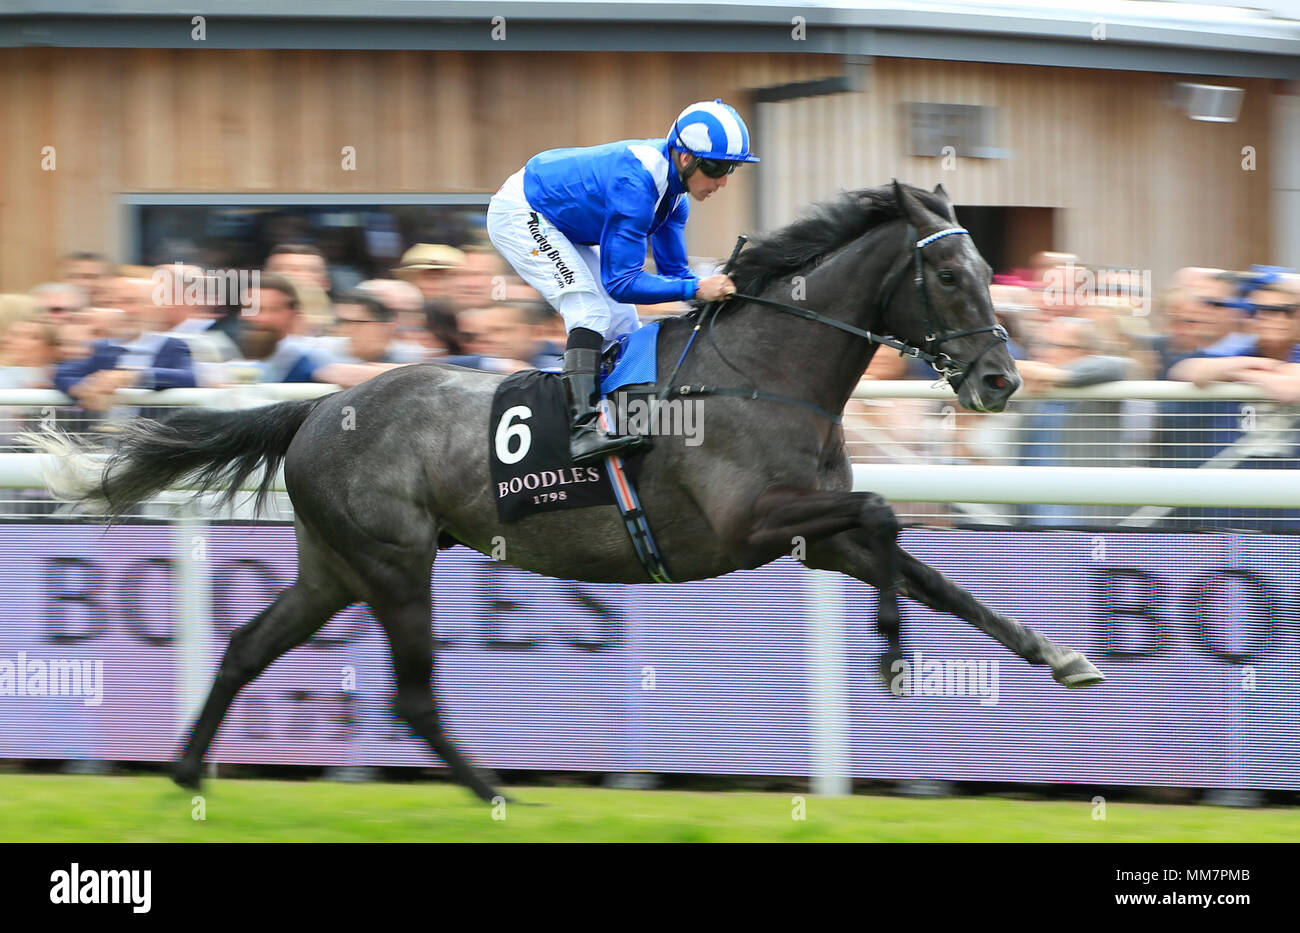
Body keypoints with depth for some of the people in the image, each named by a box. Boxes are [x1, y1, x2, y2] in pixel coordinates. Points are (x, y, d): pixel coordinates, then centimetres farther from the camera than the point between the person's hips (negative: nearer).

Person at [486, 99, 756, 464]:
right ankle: (582, 430, -35)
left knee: (622, 324, 5)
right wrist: (696, 289, -39)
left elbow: (672, 268, 0)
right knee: (590, 309, -25)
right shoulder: (636, 185, -35)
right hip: (519, 214, -10)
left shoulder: (673, 177, -6)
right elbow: (620, 282, -35)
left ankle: (624, 428, 10)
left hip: (560, 227, 10)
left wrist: (717, 291, -18)